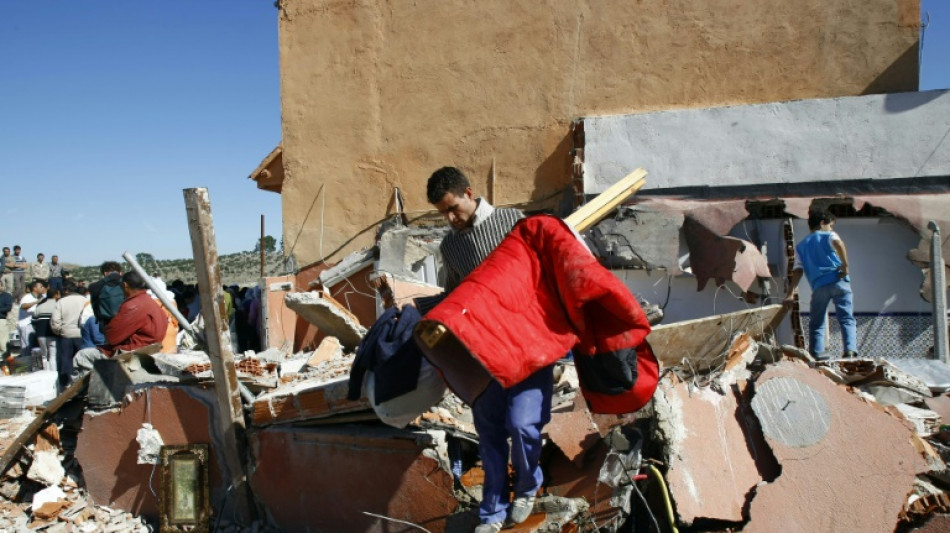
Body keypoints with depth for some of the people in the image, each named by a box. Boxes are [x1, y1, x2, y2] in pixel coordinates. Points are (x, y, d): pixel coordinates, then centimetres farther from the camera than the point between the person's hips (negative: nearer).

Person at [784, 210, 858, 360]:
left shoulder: (801, 246, 22)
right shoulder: (828, 235, 12)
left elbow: (797, 270, 11)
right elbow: (838, 243, -14)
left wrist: (790, 293, 6)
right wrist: (845, 265, -12)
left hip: (819, 287, 3)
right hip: (838, 281, -2)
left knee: (817, 322, 11)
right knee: (847, 318, -2)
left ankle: (816, 353, 0)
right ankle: (850, 350, -16)